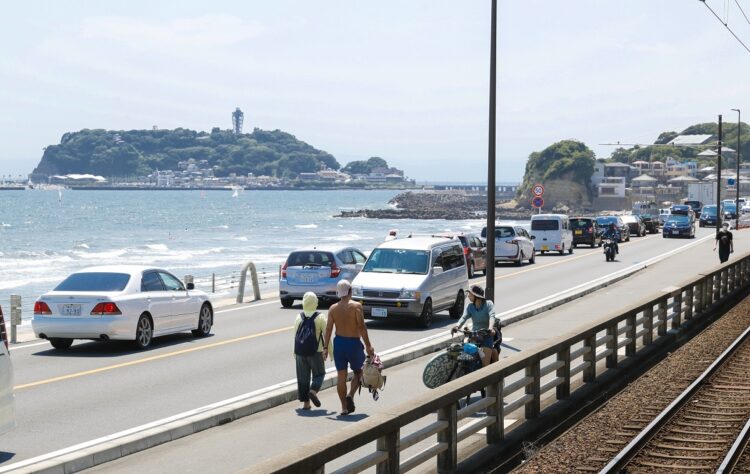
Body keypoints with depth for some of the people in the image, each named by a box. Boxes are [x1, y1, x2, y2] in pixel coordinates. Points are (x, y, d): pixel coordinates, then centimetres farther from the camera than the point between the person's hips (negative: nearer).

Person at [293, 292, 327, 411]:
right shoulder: (320, 318, -7)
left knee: (303, 378, 9)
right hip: (316, 352, -3)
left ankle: (305, 402, 9)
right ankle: (313, 391, -13)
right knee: (319, 374, 13)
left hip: (300, 352, 3)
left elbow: (295, 336, 5)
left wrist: (295, 353, 14)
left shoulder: (299, 317, 1)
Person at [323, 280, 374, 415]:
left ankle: (344, 407, 9)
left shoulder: (333, 308, 2)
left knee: (341, 376, 7)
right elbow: (361, 327, -15)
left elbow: (328, 329, -1)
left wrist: (325, 347, 4)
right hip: (353, 343, -3)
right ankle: (350, 396, -8)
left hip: (339, 343, 3)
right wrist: (368, 345, -11)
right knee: (358, 372, 15)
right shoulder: (356, 306, -10)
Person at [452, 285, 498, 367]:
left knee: (485, 365, -13)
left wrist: (490, 328, -44)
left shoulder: (488, 304, -7)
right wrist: (457, 326, -34)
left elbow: (492, 316, -23)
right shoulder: (470, 306, 3)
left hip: (487, 336, -5)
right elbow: (464, 317, -13)